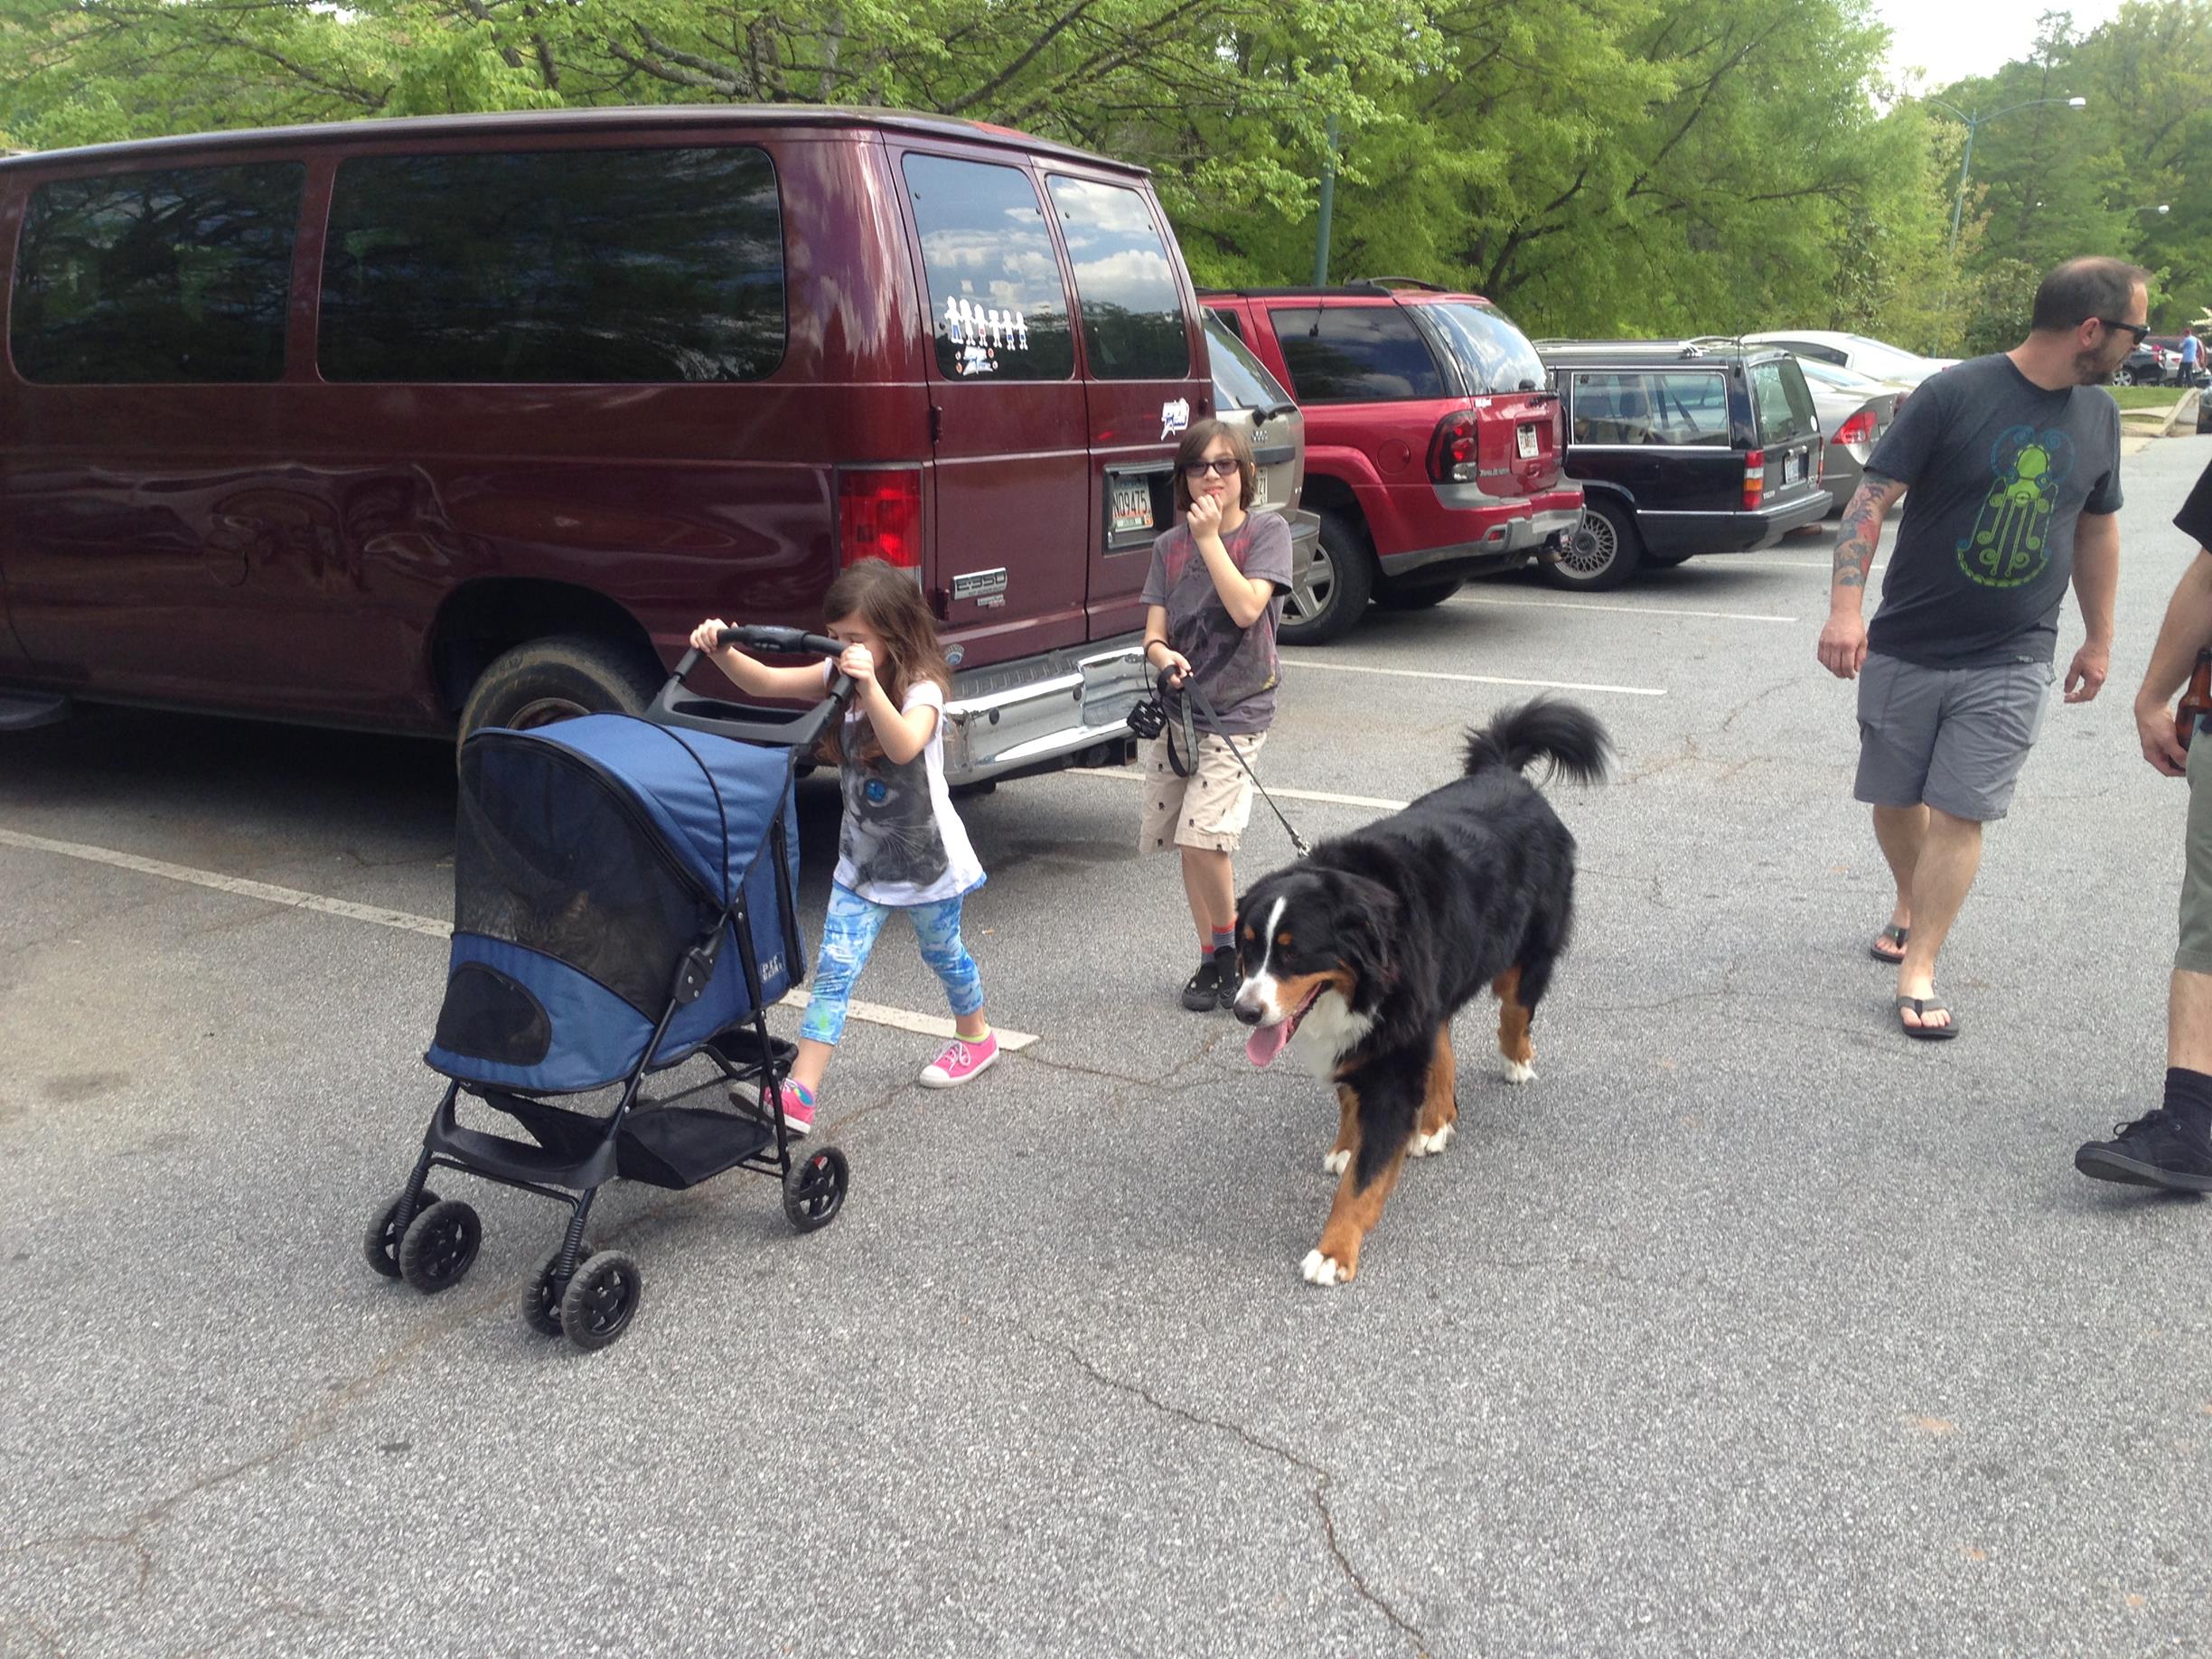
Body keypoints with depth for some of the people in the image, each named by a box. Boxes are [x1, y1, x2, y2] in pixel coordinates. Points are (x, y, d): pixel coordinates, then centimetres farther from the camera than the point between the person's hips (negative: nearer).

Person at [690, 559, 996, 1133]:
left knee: (942, 953, 18)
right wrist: (721, 651, -28)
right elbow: (767, 683, -10)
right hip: (861, 856, 5)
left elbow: (904, 746, -42)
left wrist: (870, 684, -55)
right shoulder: (840, 677, -3)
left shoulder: (922, 689, -21)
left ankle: (975, 1035, 46)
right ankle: (800, 1095, -9)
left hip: (926, 857, -5)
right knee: (833, 970, -4)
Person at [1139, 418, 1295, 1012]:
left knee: (1203, 838, -17)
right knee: (1186, 844, 8)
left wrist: (1210, 538, -15)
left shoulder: (1267, 532, -4)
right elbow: (1154, 635, 3)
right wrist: (1166, 659, -20)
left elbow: (1247, 608, -19)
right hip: (1174, 710, 5)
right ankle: (1212, 959, 21)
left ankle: (1231, 945, 6)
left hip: (1235, 712, -4)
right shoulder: (1170, 546, 6)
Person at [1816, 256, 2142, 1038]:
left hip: (2011, 663, 2)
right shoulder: (1954, 395, -10)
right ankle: (1910, 908, 37)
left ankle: (1918, 970, 2)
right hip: (1907, 649, -2)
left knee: (1960, 814, -4)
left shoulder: (2098, 415, 6)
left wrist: (2099, 639, 18)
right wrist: (1845, 608, -25)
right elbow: (1871, 500, -14)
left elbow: (2096, 530, 17)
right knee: (1894, 800, 10)